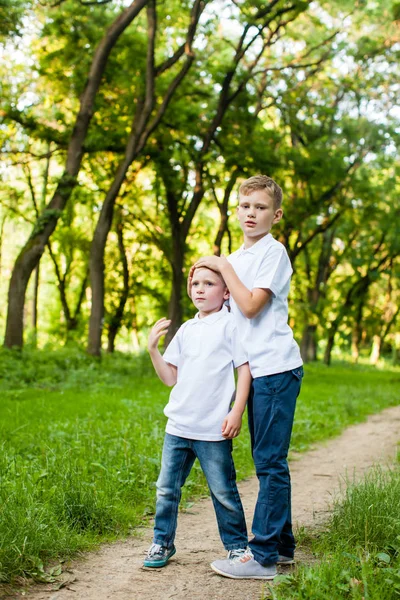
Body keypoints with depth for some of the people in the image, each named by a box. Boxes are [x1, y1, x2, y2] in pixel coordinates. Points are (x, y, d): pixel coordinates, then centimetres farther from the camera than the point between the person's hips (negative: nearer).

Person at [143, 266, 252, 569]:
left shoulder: (230, 324, -4)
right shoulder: (186, 330, 13)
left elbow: (245, 370, -7)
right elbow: (171, 377, 13)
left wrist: (236, 412, -13)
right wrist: (153, 348, 0)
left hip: (214, 430, -5)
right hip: (178, 426, 6)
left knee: (224, 492, 5)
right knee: (166, 489, 11)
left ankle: (237, 546, 22)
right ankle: (162, 543, 26)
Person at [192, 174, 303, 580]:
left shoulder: (273, 252, -8)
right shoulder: (237, 259, 17)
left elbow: (251, 306, -16)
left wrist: (224, 267, -8)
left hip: (276, 368, -9)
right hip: (256, 371, 9)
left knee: (270, 462, -6)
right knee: (269, 462, 14)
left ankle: (264, 556, 0)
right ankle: (281, 545, 25)